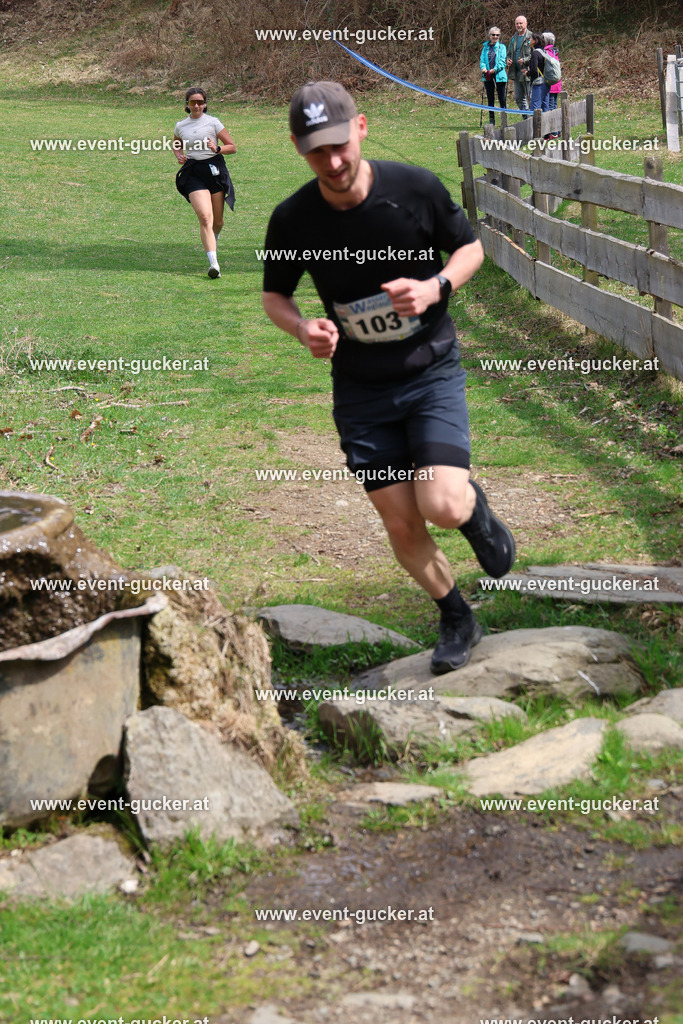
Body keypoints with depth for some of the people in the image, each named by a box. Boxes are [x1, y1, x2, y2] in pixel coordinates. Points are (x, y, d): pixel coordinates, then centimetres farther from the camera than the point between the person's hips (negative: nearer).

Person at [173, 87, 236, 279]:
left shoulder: (213, 122, 2)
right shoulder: (181, 126, 9)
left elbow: (232, 147, 5)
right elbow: (176, 145, 28)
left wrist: (217, 148, -15)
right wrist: (179, 155, 6)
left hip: (215, 169, 0)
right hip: (193, 173, 0)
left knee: (217, 221, 8)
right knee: (205, 217, -19)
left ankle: (213, 239, 46)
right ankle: (214, 263, -25)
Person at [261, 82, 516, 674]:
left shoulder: (417, 188, -14)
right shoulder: (292, 220, -11)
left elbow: (471, 247, 2)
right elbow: (275, 296, 5)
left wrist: (435, 287, -18)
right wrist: (303, 328, -17)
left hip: (432, 371, -2)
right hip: (360, 388, 2)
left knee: (443, 507, -20)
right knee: (401, 526, 4)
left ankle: (476, 508, 19)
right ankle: (457, 621, 29)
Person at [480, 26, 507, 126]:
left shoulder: (501, 46, 2)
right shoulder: (486, 47, 12)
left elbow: (503, 61, -6)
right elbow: (482, 59, 7)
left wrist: (495, 69, -19)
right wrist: (483, 68, -14)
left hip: (499, 75, -3)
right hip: (488, 76, 3)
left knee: (501, 98, -1)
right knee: (490, 99, 8)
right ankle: (491, 120, 15)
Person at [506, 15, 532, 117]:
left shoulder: (531, 37, -6)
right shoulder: (514, 38, 17)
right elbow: (509, 53, 27)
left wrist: (525, 60, -24)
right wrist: (508, 60, 5)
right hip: (516, 72, 8)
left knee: (530, 97, -6)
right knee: (519, 98, 11)